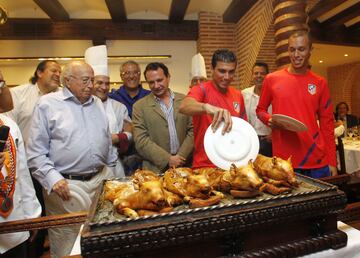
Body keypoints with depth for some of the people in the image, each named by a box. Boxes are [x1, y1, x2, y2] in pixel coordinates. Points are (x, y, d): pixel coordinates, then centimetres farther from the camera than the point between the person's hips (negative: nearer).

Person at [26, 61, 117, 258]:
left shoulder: (97, 103, 10)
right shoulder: (47, 104, -4)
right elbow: (35, 153, -6)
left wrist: (110, 169, 16)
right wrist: (53, 179, -16)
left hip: (101, 179, 5)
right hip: (66, 185, -4)